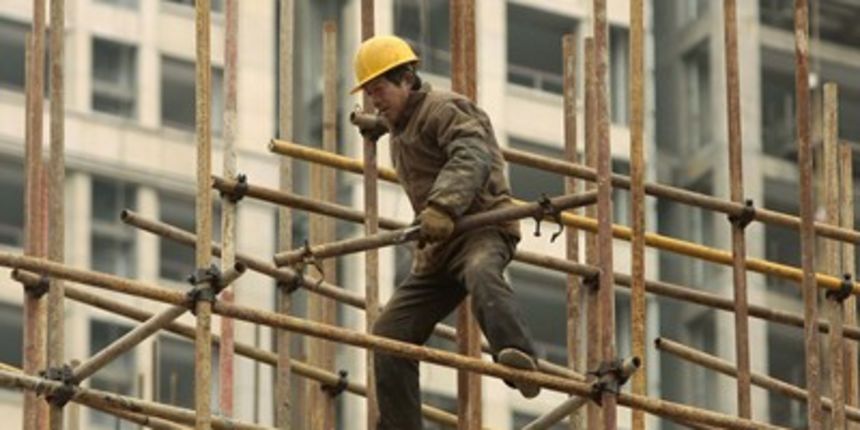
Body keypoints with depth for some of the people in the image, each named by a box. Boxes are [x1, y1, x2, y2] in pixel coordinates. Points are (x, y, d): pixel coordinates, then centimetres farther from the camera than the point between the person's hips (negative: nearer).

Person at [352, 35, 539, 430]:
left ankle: (517, 358, -67)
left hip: (482, 226, -10)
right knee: (389, 334, 4)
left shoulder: (444, 109, -8)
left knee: (481, 272, -44)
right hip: (437, 248, 10)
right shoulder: (399, 131, 23)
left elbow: (472, 158, -29)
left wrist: (443, 206, -43)